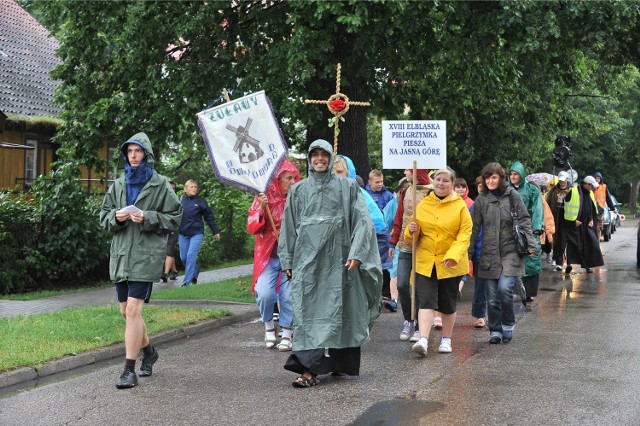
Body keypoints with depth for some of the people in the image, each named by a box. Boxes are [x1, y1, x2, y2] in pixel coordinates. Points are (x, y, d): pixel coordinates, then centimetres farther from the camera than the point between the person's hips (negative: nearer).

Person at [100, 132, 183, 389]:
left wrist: (148, 219, -17)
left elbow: (174, 218, -2)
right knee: (126, 311, 12)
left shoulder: (159, 185, -2)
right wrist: (115, 217, -7)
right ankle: (148, 351, 37)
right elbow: (104, 216, 15)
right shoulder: (118, 185, 12)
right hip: (121, 254, 6)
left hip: (146, 255, -6)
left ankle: (129, 370, -11)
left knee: (133, 309, -14)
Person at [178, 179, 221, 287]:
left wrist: (216, 231, 5)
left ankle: (187, 281, -8)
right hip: (183, 234, 3)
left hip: (196, 233, -3)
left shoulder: (201, 201, -1)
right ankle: (195, 272, 34)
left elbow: (209, 217, 4)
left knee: (191, 255, -13)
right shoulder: (181, 200, 1)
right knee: (183, 257, 7)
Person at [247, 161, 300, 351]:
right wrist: (261, 209, -19)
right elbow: (251, 228, -4)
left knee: (289, 295, -9)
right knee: (265, 293, -16)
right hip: (268, 255, -1)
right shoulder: (264, 197, 1)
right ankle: (269, 326, 10)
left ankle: (286, 334, 5)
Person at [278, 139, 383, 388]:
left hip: (336, 258, -1)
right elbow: (288, 227, 13)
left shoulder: (347, 188, 5)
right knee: (307, 311, -5)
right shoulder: (299, 190, 11)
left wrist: (356, 253, -12)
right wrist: (287, 261, 9)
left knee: (336, 310, 1)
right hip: (307, 258, 2)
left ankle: (339, 362, 13)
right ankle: (310, 369, -6)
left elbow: (362, 220, -2)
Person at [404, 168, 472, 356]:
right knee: (426, 301, -10)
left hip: (450, 264, -1)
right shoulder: (423, 205, 7)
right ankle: (423, 340, -18)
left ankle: (446, 339, 25)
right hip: (425, 262, 1)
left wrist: (453, 255, -21)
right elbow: (414, 235, 14)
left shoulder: (460, 206, -2)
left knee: (448, 304, 10)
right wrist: (411, 231, -11)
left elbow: (465, 233, -8)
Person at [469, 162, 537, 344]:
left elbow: (524, 221, 1)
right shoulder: (481, 199, 4)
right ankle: (495, 330, 18)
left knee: (504, 288, -16)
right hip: (489, 253, 2)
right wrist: (468, 252, 3)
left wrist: (531, 245, -8)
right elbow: (474, 227, 5)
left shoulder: (512, 196, 0)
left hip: (510, 251, -2)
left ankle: (508, 325, 4)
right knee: (492, 296, 4)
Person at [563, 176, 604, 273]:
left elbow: (594, 208, 22)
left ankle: (588, 265, 13)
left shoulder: (590, 194, 13)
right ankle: (569, 264, -13)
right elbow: (567, 207, -8)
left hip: (587, 225, 6)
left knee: (591, 243, 4)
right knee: (573, 244, -12)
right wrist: (574, 220, -11)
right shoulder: (573, 192, -8)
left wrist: (592, 220, 8)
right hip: (575, 224, -6)